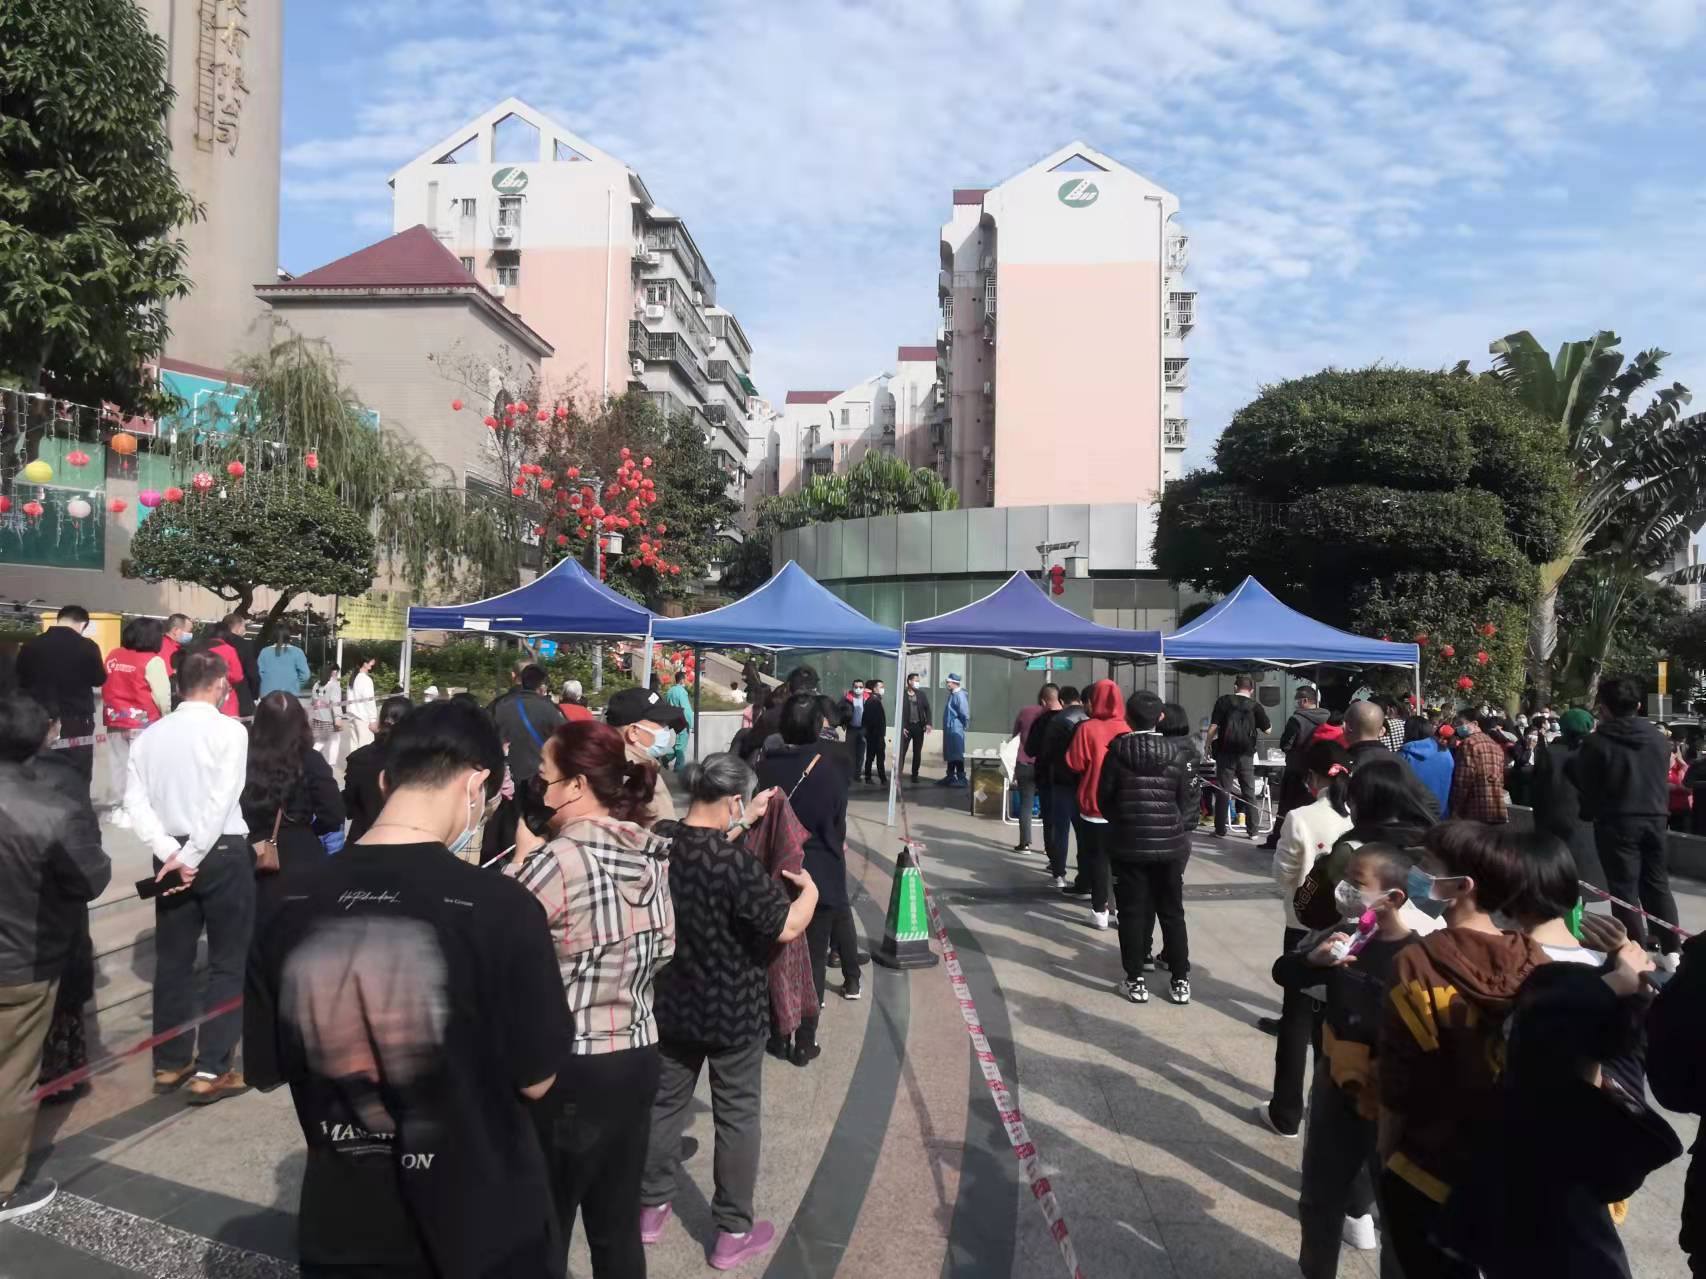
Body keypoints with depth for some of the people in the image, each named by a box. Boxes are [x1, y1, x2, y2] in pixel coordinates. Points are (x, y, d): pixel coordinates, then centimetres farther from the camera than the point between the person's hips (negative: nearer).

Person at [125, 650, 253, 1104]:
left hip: (171, 855, 5)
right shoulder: (229, 730, -10)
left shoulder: (148, 735, 6)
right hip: (223, 853, -5)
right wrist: (192, 856, -12)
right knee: (228, 962, 4)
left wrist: (170, 853, -6)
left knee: (172, 959, 15)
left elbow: (135, 801, -1)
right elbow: (222, 801, -18)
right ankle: (212, 1070, 4)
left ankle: (170, 1062, 25)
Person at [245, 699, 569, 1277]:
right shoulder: (500, 906, -23)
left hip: (342, 1228, 3)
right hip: (481, 1228, -2)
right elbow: (535, 1079, -11)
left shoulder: (291, 905, -11)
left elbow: (265, 1069, 3)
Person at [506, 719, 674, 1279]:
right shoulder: (652, 854, 1)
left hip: (570, 1070, -6)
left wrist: (525, 858, -3)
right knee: (619, 1227, 20)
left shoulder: (559, 860, -20)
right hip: (638, 1059, 7)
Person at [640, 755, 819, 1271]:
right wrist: (810, 890, -4)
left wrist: (746, 822, 17)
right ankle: (733, 1233, 23)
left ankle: (652, 1208, 37)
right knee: (736, 1116, 11)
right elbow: (787, 926, -23)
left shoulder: (658, 840, -10)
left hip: (670, 1004, 6)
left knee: (665, 1103, 21)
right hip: (733, 1012, -5)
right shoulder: (736, 864, -29)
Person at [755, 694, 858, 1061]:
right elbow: (836, 822, -5)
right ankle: (804, 1042, 10)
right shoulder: (829, 766, -13)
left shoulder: (765, 767, -8)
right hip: (820, 873, -2)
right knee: (813, 958, 7)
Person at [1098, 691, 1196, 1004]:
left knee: (1132, 913, 6)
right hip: (1170, 844, 2)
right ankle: (1180, 981, 14)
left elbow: (1103, 799, -2)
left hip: (1127, 843, -2)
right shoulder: (1174, 754, -3)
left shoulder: (1116, 752, -7)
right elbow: (1186, 800, 1)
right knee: (1172, 912, 11)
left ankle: (1135, 981, 7)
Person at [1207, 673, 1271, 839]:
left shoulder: (1224, 701, -3)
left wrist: (1208, 744, 4)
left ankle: (1220, 830, 6)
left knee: (1222, 792, 4)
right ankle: (1253, 830, 13)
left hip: (1226, 752, -1)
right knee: (1249, 792, 11)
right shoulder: (1255, 706, 0)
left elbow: (1214, 726, -7)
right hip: (1246, 754, 1)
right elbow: (1267, 729, 7)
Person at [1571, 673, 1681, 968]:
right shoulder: (1657, 737, 5)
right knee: (1657, 883, 15)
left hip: (1617, 822, -5)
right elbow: (1664, 779, 13)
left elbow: (1586, 786, -6)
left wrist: (1591, 814, 11)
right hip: (1655, 818, 5)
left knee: (1625, 889, 0)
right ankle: (1670, 951, 16)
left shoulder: (1597, 741, -13)